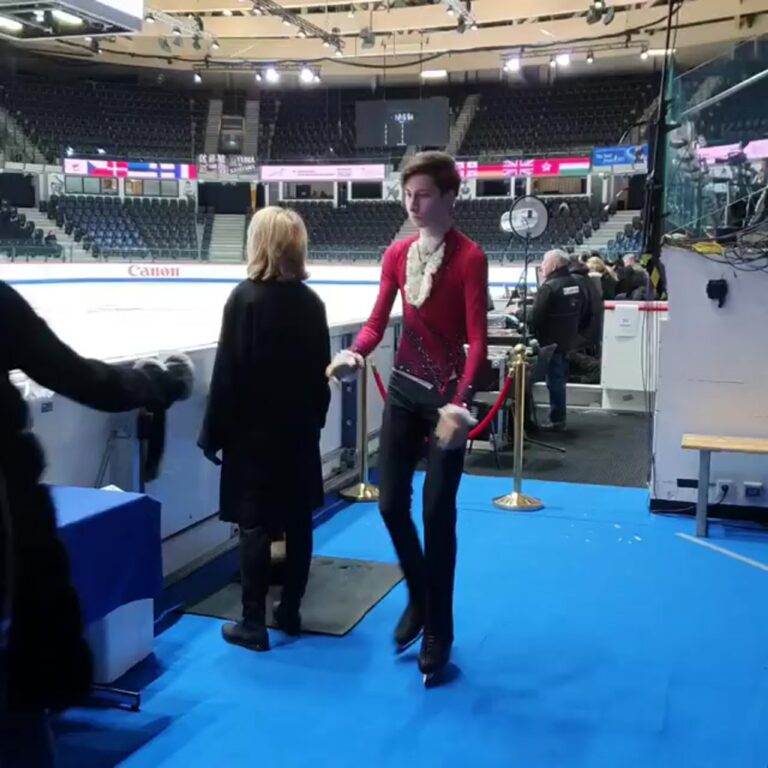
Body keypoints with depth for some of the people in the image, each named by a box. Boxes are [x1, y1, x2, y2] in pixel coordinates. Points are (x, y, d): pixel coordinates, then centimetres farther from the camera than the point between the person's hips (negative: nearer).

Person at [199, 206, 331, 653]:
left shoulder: (246, 297, -13)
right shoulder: (311, 302, 2)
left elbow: (227, 371, -13)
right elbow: (322, 372, 6)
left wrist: (215, 432, -6)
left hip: (254, 429, -5)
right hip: (300, 429, 5)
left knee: (256, 525, 1)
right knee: (299, 521, 12)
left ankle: (253, 624, 8)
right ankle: (290, 611, 24)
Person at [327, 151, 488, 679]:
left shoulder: (470, 257, -13)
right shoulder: (397, 254, 4)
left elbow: (478, 341, -18)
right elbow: (378, 322, 4)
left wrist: (460, 403, -29)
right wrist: (353, 355, -17)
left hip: (447, 394, -5)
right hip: (404, 389, 6)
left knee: (438, 513, 0)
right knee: (391, 502, 9)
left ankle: (439, 632, 17)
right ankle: (419, 599, 35)